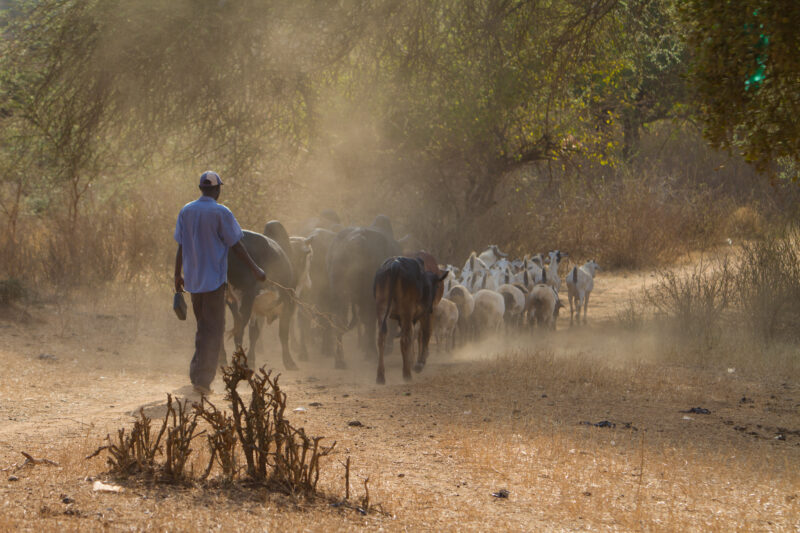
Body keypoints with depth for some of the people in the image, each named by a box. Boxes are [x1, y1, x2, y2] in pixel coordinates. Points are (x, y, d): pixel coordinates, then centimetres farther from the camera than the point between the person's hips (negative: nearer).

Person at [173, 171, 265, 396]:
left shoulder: (186, 211, 5)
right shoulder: (221, 213, -11)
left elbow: (180, 247, 8)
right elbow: (236, 245, -9)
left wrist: (177, 275, 16)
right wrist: (255, 269, -2)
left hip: (193, 280, 6)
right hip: (214, 279, -6)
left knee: (203, 327, 17)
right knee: (213, 329, -2)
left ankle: (198, 376, 14)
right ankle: (202, 379, -8)